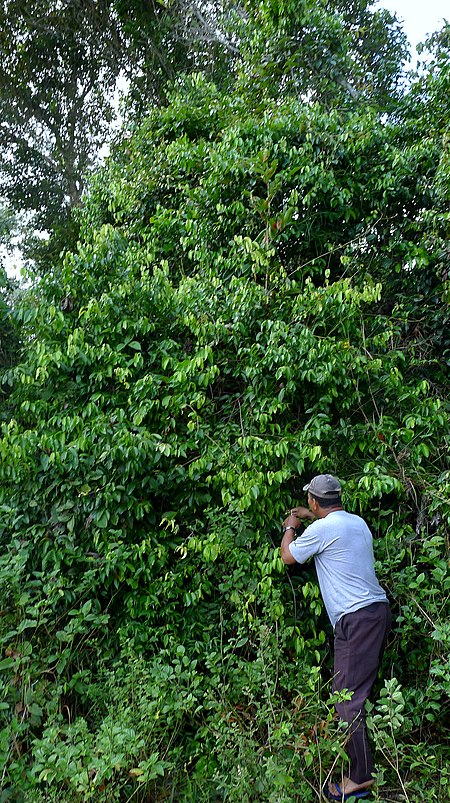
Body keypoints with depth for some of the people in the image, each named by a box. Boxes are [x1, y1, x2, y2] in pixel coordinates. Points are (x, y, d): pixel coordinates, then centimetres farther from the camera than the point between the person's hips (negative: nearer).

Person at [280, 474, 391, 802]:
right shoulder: (358, 521, 10)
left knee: (348, 697, -4)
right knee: (363, 687, 20)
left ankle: (361, 777, 2)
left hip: (357, 618, -9)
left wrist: (291, 526, 19)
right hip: (379, 609, 9)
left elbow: (288, 556, 2)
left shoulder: (322, 529, -14)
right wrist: (309, 517, 41)